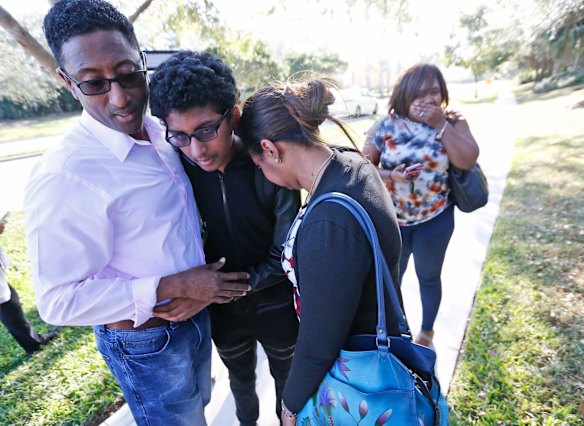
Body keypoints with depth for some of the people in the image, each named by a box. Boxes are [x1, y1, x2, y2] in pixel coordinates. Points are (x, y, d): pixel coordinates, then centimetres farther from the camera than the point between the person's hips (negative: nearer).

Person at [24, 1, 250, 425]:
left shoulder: (163, 133, -5)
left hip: (196, 313, 6)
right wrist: (173, 287, -26)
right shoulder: (63, 176, -27)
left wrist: (202, 282, -8)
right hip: (146, 342, -6)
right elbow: (60, 300, -22)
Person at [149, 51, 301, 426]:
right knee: (241, 380, 30)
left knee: (287, 381, 26)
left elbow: (284, 257, -22)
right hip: (223, 310, 3)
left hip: (275, 306, -2)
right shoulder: (184, 167, -15)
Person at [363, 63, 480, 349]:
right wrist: (390, 176, -23)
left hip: (435, 219, 1)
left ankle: (426, 332, 45)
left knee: (429, 277, 19)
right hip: (391, 219, 0)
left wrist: (441, 123, -21)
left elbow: (467, 160, -20)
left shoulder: (453, 123, -5)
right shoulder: (386, 126, -8)